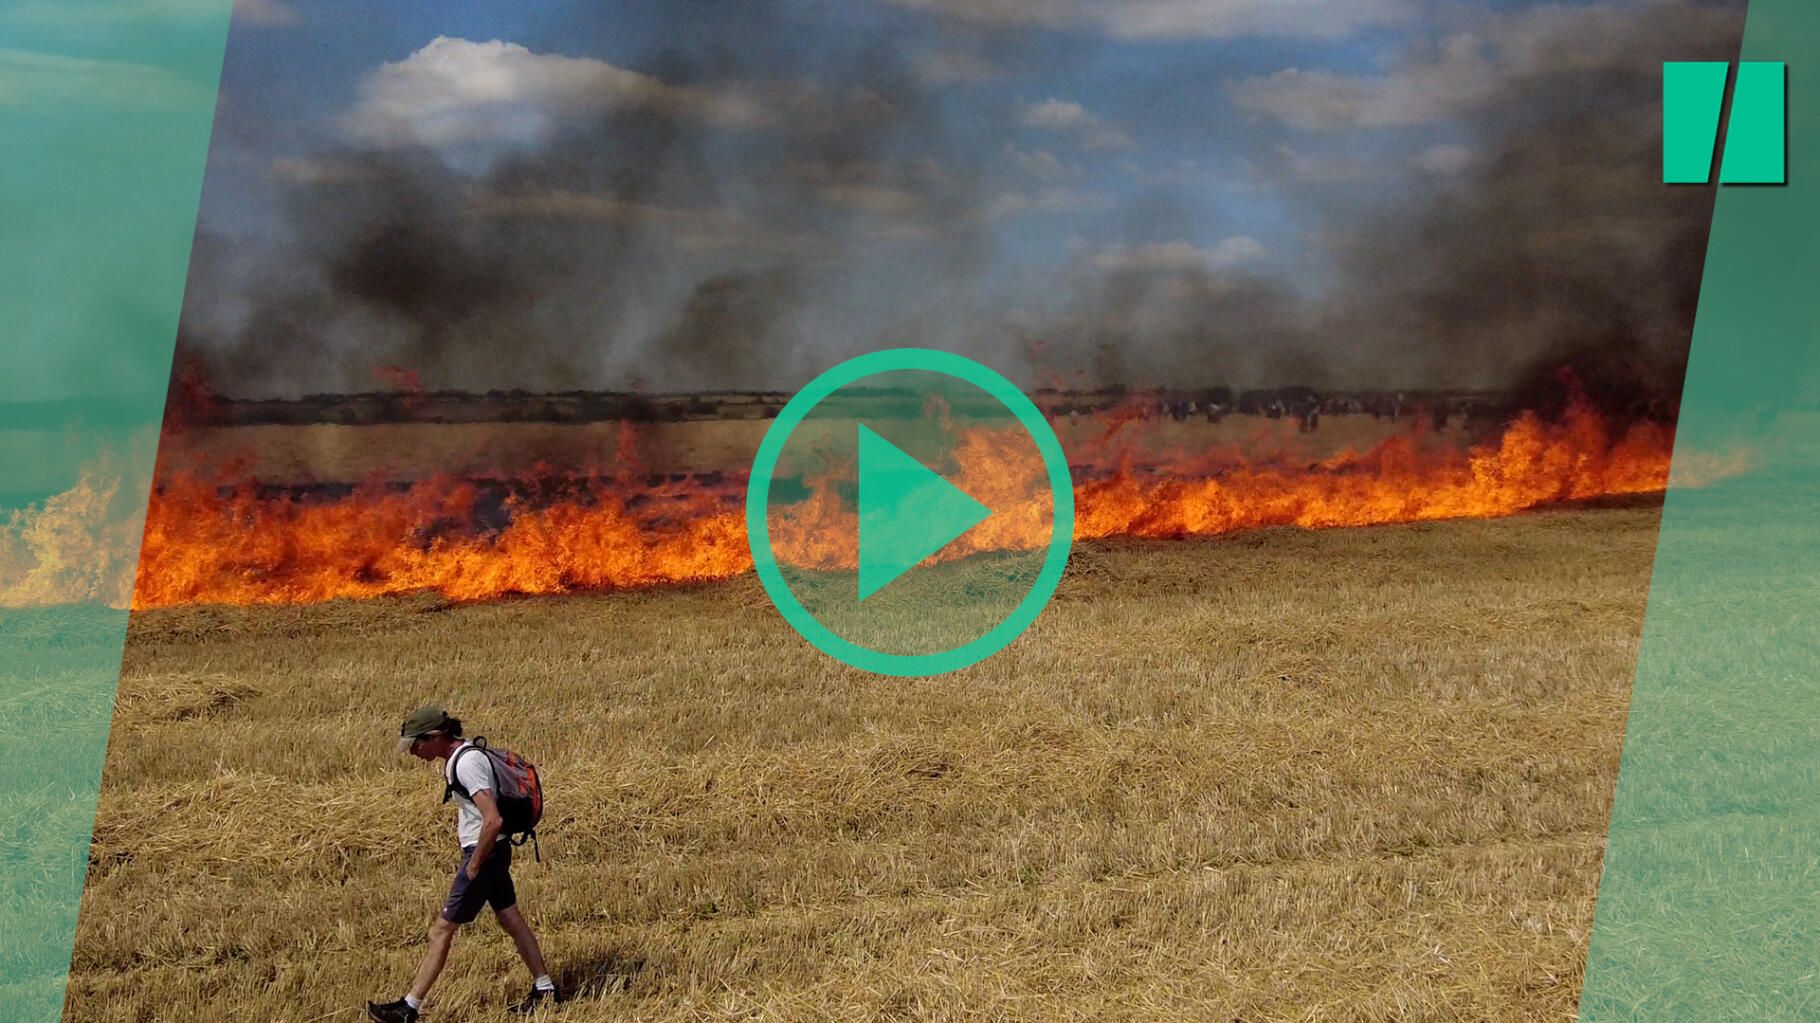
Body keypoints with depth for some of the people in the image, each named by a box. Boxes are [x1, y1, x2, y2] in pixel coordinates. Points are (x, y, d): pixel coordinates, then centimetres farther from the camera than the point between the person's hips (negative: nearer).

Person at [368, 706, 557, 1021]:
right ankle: (544, 989, 23)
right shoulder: (460, 756, 8)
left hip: (485, 852, -10)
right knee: (511, 920, 16)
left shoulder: (467, 764, -23)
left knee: (443, 930, -3)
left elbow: (493, 820, -29)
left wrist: (474, 865, -19)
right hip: (494, 851, 10)